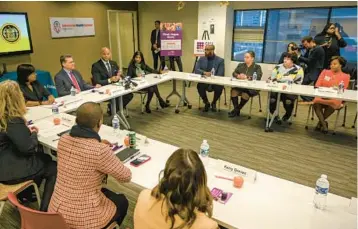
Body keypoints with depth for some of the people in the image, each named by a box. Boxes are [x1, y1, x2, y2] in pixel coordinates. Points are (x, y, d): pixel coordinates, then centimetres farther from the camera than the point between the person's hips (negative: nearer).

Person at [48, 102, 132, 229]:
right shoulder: (100, 151, -27)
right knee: (122, 201, 24)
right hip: (83, 218, -6)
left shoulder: (63, 140, -8)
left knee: (106, 192, 32)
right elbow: (126, 176, -13)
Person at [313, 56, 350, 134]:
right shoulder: (325, 72, 15)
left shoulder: (345, 76, 9)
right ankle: (324, 124, -24)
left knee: (333, 103, -37)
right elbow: (317, 85, 7)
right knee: (316, 102, -34)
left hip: (335, 98, -1)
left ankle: (320, 122, -14)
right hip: (321, 96, 1)